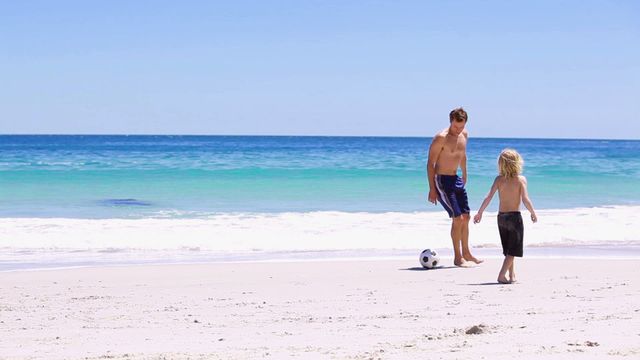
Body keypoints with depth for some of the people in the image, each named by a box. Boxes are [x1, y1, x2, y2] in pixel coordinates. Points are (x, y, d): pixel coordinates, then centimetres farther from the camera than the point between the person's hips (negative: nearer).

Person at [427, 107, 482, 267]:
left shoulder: (464, 135, 6)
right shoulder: (441, 138, -18)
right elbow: (430, 164, -16)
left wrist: (464, 176, 29)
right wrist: (432, 189, -19)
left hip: (456, 180, 8)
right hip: (442, 181, -8)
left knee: (466, 217, 12)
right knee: (458, 218, -11)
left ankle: (466, 253, 27)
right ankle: (457, 257, -2)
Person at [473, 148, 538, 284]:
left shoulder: (499, 179, -1)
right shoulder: (521, 179, -10)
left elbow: (488, 198, -6)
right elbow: (525, 200, -16)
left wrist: (479, 213, 2)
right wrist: (533, 213, 0)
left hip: (501, 217, 4)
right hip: (515, 217, -4)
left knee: (508, 249, 19)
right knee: (513, 250, 1)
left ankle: (512, 275, 27)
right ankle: (502, 275, -12)